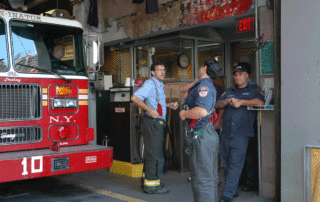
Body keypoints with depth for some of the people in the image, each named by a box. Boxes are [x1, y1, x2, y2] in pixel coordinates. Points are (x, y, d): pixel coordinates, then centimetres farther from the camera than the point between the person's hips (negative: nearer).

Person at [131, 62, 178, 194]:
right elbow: (135, 97, -23)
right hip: (152, 122, -10)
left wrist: (168, 105, 17)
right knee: (154, 154, -7)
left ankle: (147, 180, 26)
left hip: (157, 123, 10)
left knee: (151, 153, 16)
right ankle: (151, 185, -1)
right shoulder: (150, 83, -12)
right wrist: (150, 109, -28)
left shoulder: (159, 85, 19)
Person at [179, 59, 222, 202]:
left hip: (201, 136, -10)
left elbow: (202, 111, -31)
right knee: (210, 177, 19)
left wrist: (184, 114, -17)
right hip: (209, 134, 10)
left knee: (202, 180, -6)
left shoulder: (204, 86, -14)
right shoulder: (209, 85, 18)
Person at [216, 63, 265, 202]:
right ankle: (234, 189, 22)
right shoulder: (229, 91, 23)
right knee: (226, 163, 8)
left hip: (241, 134, -5)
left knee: (235, 164, -8)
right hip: (225, 133, 5)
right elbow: (218, 104, 12)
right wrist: (228, 101, -8)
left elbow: (260, 102, -10)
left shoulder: (254, 90, 9)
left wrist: (241, 102, -11)